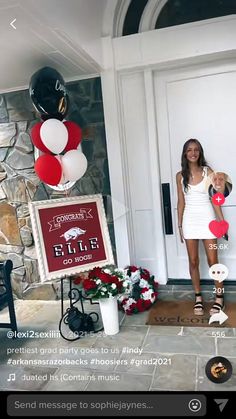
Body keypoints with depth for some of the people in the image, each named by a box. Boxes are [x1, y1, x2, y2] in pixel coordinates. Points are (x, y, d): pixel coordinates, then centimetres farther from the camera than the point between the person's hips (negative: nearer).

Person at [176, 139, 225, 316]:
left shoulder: (208, 171, -1)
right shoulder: (180, 175, 4)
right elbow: (181, 202, 7)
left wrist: (222, 222, -3)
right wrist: (180, 225, 5)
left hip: (207, 218, -2)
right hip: (190, 220, 2)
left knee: (213, 261, 1)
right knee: (193, 261, 7)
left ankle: (220, 297, 19)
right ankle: (198, 297, 23)